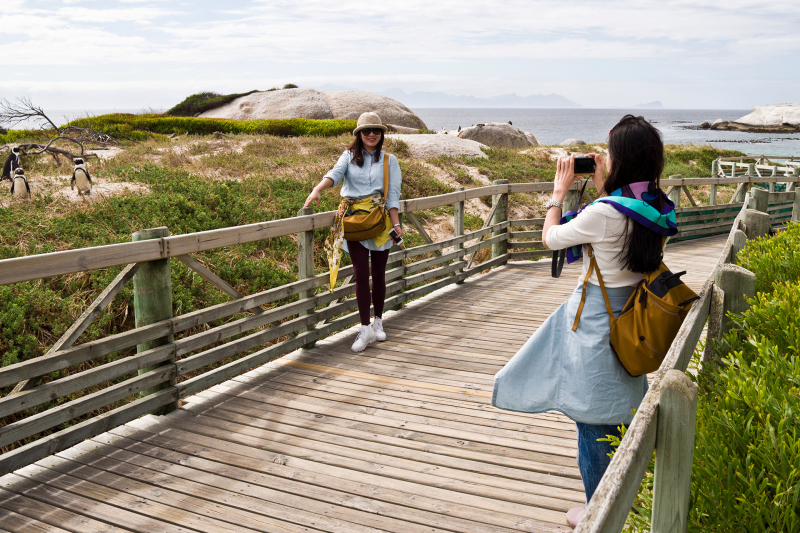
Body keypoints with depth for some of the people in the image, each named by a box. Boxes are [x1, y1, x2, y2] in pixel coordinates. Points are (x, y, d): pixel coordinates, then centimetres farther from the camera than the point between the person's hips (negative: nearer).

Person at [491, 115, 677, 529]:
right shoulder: (657, 208, -2)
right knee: (621, 418, 23)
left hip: (595, 320, -8)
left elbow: (550, 238, -9)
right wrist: (602, 188, 12)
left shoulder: (603, 213, -25)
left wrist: (559, 191, 3)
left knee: (594, 424, 9)